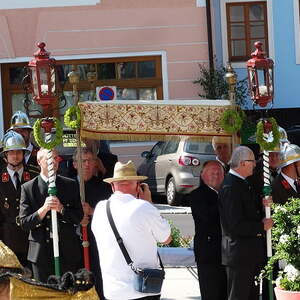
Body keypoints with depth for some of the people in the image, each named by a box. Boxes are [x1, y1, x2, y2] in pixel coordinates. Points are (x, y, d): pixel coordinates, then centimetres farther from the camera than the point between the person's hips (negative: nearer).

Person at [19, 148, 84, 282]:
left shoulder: (71, 185, 6)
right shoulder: (28, 188, 1)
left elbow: (79, 217, 2)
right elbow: (24, 223, -4)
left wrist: (61, 209, -15)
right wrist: (44, 209, -18)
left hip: (67, 251, 1)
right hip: (41, 251, -1)